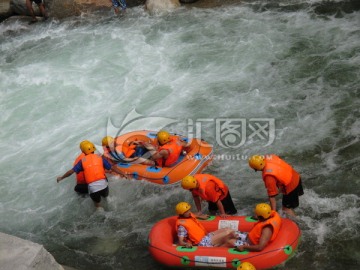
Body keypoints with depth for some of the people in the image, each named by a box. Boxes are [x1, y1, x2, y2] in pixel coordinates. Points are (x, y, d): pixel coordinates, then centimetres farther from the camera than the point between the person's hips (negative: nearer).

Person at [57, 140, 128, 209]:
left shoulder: (82, 161, 4)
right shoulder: (100, 158, 6)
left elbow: (71, 171, 5)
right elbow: (112, 167, 7)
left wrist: (61, 178, 21)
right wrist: (122, 174, 18)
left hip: (92, 187, 0)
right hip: (103, 184, 1)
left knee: (97, 205, 23)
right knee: (105, 197, 32)